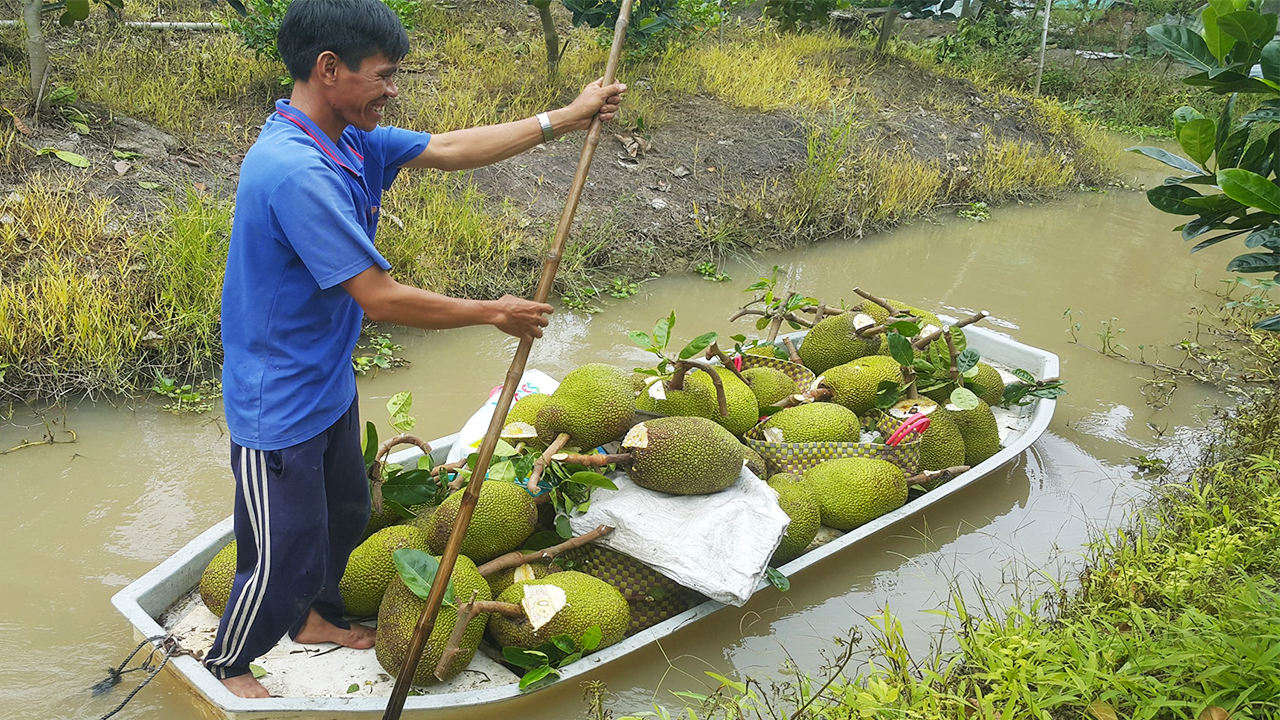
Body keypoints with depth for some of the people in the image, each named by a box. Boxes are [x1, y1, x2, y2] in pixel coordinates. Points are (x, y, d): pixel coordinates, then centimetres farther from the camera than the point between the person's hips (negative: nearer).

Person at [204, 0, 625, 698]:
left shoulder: (350, 141, -2)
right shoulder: (297, 171, -31)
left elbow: (450, 149, 6)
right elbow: (381, 299, -29)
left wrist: (567, 117, 6)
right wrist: (494, 313, -17)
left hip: (328, 384, 9)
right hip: (279, 403, -9)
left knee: (344, 512, 26)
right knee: (286, 556, 7)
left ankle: (313, 617, 51)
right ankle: (227, 663, 34)